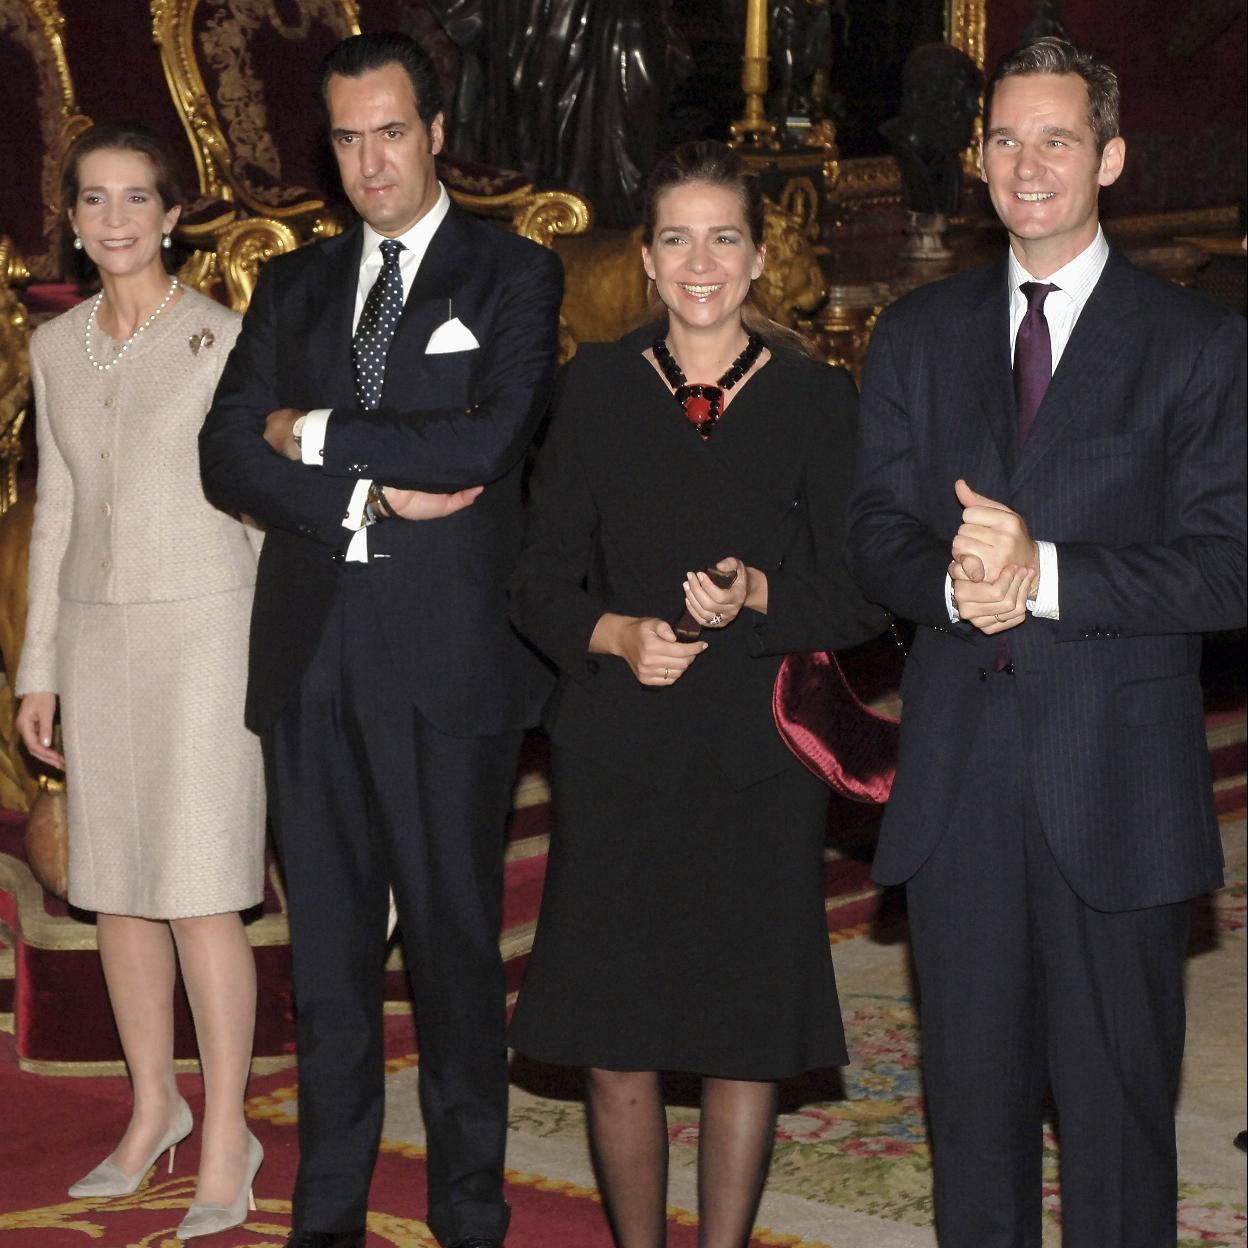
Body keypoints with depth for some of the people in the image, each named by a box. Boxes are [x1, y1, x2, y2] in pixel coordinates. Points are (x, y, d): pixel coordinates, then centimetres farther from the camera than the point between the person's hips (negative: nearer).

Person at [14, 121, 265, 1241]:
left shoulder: (226, 341, -7)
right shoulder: (56, 349, 9)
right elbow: (57, 510, 15)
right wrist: (39, 666, 13)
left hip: (202, 631, -5)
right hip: (96, 632, 5)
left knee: (198, 891, -8)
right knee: (115, 883, 9)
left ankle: (227, 1138, 1)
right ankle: (154, 1107, 25)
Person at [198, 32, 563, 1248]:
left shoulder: (512, 274, 1)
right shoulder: (294, 285, 14)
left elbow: (486, 438, -15)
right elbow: (228, 455, 3)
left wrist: (315, 433, -7)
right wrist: (369, 497, -11)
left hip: (446, 656, -4)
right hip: (310, 650, 4)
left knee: (455, 941, 3)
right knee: (328, 943, 10)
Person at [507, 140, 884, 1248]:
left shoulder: (816, 400, 2)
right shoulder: (599, 386, 5)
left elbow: (860, 595, 1)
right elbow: (540, 583, 6)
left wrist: (758, 598, -17)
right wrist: (615, 635, -13)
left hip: (758, 760, -1)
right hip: (618, 753, 1)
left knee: (745, 1036, 5)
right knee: (616, 1046, 3)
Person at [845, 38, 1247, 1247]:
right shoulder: (919, 334, 12)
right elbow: (873, 532, 7)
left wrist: (1046, 574, -21)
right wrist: (954, 583, -15)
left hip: (1116, 783, -3)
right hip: (958, 774, 4)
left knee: (1117, 1095, 3)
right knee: (972, 1089, 13)